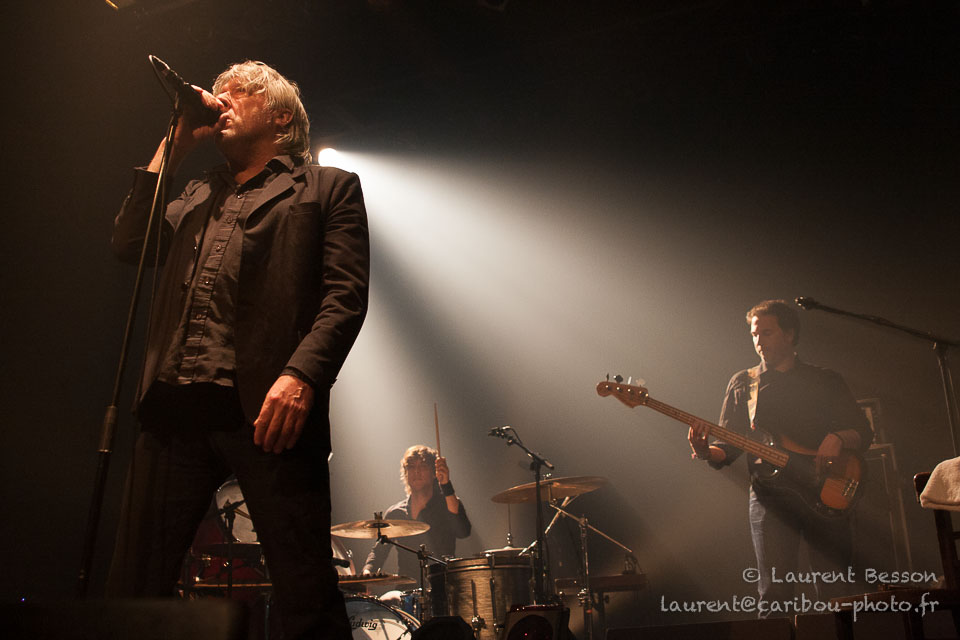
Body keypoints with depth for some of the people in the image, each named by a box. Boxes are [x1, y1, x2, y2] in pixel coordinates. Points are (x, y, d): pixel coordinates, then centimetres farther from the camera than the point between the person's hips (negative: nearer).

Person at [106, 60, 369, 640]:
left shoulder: (328, 188, 13)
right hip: (175, 407, 5)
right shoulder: (197, 195, 30)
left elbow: (346, 293, -1)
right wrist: (175, 145, 18)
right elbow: (130, 244, 15)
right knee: (133, 588, 8)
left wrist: (301, 374, -18)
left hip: (267, 409, -5)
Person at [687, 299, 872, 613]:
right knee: (775, 595, -6)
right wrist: (706, 451, -14)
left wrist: (837, 438, -12)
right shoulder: (742, 383, 12)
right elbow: (729, 447, 8)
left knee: (835, 593, 1)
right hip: (771, 497, 0)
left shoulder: (827, 381, 13)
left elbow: (864, 433, 10)